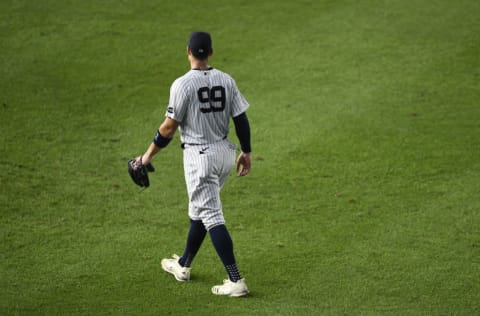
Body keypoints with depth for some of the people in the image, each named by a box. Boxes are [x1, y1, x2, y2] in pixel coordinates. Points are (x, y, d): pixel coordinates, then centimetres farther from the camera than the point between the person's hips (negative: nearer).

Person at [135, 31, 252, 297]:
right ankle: (184, 265, 37)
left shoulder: (183, 84, -15)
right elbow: (241, 120, 3)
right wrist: (246, 152, 15)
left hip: (199, 156, -7)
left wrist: (148, 155, 0)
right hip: (225, 153, 7)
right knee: (200, 209, 22)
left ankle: (236, 280, -11)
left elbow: (169, 127, -12)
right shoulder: (226, 80, 1)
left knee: (211, 216, -5)